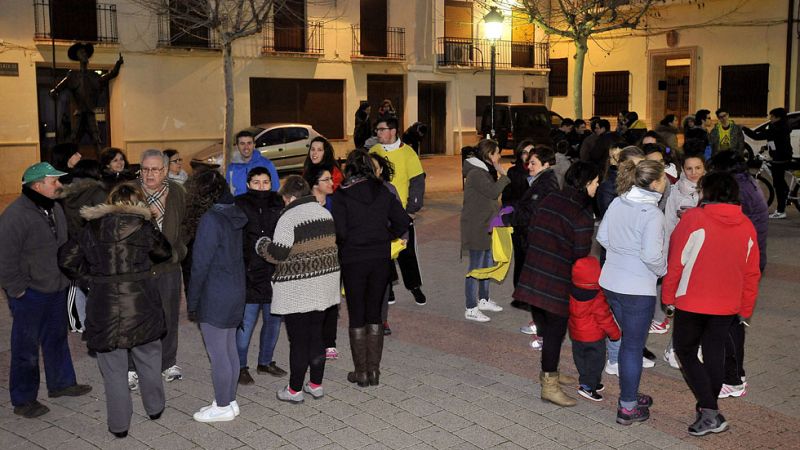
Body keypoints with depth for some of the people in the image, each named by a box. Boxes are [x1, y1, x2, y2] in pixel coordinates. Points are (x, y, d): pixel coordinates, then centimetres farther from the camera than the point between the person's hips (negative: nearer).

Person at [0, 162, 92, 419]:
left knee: (57, 338, 21)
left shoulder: (55, 209, 6)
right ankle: (23, 401, 16)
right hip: (29, 294, -8)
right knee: (26, 347, 4)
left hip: (56, 289, 8)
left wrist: (65, 276, 14)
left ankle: (61, 383, 37)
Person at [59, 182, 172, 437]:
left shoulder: (93, 228, 1)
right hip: (141, 304, 0)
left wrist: (91, 276, 12)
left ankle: (119, 424, 16)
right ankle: (154, 408, 34)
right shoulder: (143, 227, -3)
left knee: (113, 368, 9)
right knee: (148, 360, 19)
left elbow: (67, 260, 1)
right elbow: (165, 252, 11)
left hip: (104, 306, 0)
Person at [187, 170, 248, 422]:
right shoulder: (235, 216, 6)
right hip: (235, 293, 8)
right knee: (230, 350, 16)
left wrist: (192, 303, -8)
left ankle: (222, 407, 13)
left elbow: (200, 264, -16)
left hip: (215, 297, -8)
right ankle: (230, 401, 26)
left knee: (218, 355, 3)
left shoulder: (211, 220, -18)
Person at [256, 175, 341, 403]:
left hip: (297, 292, -7)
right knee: (317, 336, 16)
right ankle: (316, 384, 25)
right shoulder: (326, 213, 7)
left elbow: (277, 254, -20)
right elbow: (334, 247, 12)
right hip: (323, 288, 7)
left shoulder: (289, 217, -16)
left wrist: (261, 245, -1)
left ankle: (294, 390, 14)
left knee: (298, 340, 3)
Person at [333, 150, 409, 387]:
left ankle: (361, 372, 12)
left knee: (356, 316, 7)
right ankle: (374, 370, 15)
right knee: (374, 314, 13)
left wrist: (346, 245, 6)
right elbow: (402, 222, -2)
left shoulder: (341, 195, -8)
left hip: (353, 260, -3)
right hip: (381, 259, 3)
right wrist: (385, 238, 11)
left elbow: (339, 231, -14)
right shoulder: (383, 192, 2)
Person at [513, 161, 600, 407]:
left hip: (534, 273, 7)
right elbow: (581, 252, -13)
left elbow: (532, 233, 11)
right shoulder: (583, 213, -14)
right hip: (558, 281, -7)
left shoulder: (549, 200, 7)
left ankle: (549, 372, 36)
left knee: (546, 326, 20)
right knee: (556, 329, 3)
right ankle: (549, 384, 9)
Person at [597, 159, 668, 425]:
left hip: (611, 282, 7)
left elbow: (602, 237, 9)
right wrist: (663, 271, -4)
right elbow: (652, 255, -23)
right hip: (638, 288, -7)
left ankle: (629, 395, 34)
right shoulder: (652, 213, -19)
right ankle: (627, 408, 15)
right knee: (634, 345, 5)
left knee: (629, 340, 22)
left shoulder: (617, 203, 1)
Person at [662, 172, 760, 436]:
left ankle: (710, 412, -3)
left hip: (692, 303, -5)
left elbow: (675, 262, -10)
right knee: (715, 353, 16)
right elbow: (752, 274, 7)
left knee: (685, 350, 8)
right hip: (728, 306, 5)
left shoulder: (693, 218, -12)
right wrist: (745, 311, 16)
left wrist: (668, 296, 1)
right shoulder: (746, 226, 3)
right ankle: (709, 411, 27)